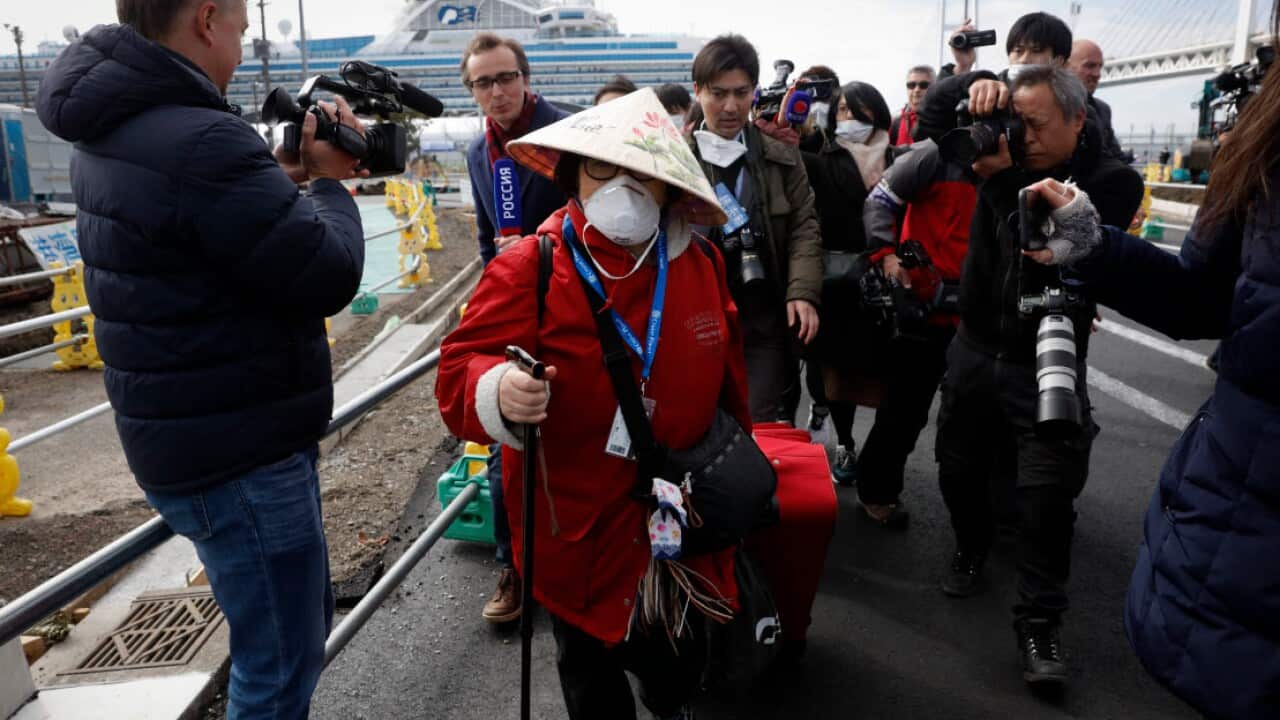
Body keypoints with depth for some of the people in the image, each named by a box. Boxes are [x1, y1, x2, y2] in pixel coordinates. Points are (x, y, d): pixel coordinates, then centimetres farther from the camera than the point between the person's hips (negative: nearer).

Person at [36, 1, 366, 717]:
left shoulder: (111, 134, 6)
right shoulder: (202, 143, -26)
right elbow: (329, 277, -20)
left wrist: (279, 179, 5)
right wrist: (329, 182, -4)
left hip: (194, 435, 10)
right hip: (238, 456, -10)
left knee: (301, 619, 26)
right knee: (281, 661, 9)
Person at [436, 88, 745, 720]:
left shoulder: (701, 265, -3)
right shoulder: (529, 269, -18)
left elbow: (727, 374, 11)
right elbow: (461, 371, -21)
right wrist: (500, 392, -43)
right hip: (579, 528, -4)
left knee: (681, 660, 26)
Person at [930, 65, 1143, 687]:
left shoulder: (1112, 181, -10)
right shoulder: (1008, 151, 1)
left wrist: (1004, 181, -27)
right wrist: (977, 89, -18)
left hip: (1048, 367, -4)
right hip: (975, 349, 4)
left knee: (1047, 495, -5)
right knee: (959, 470, 14)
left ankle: (1039, 620, 8)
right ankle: (971, 548, 40)